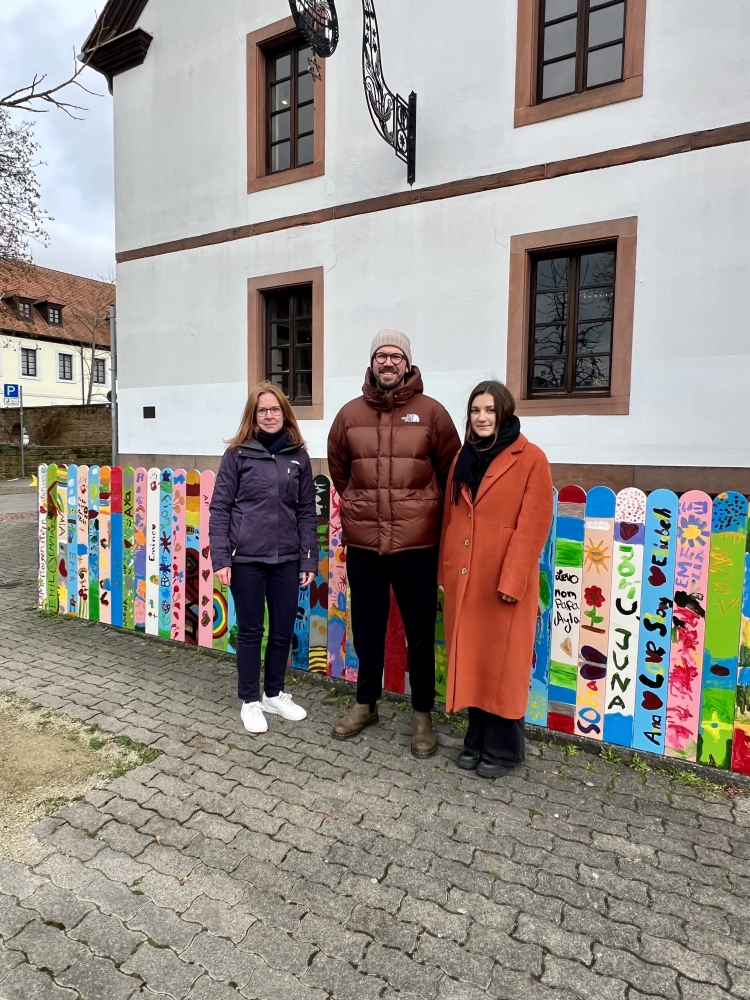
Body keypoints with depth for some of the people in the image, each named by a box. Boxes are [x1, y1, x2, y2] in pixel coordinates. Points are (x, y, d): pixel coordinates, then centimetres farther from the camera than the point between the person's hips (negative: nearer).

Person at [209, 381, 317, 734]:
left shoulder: (298, 457, 6)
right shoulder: (237, 454, -2)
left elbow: (307, 512, 6)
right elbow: (219, 508, -3)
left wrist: (309, 559, 2)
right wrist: (220, 558, -9)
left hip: (286, 559, 3)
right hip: (246, 559, -3)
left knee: (284, 630, 11)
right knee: (250, 631, 9)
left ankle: (274, 694, 33)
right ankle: (250, 701, 26)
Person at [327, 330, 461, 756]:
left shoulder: (431, 412, -2)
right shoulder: (350, 414, 5)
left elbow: (451, 472, 4)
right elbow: (338, 468, 16)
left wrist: (426, 512, 9)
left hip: (418, 545, -2)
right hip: (362, 543, 2)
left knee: (420, 632, 9)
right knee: (367, 628, 15)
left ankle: (423, 713, 27)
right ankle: (366, 703, 35)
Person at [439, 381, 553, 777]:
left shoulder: (530, 459, -7)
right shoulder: (462, 458, 11)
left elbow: (533, 526, -12)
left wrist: (511, 580, -16)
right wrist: (446, 568, 8)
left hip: (504, 578, -5)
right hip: (463, 576, 6)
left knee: (502, 662, 5)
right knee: (470, 659, 13)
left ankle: (502, 748, 22)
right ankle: (476, 740, 29)